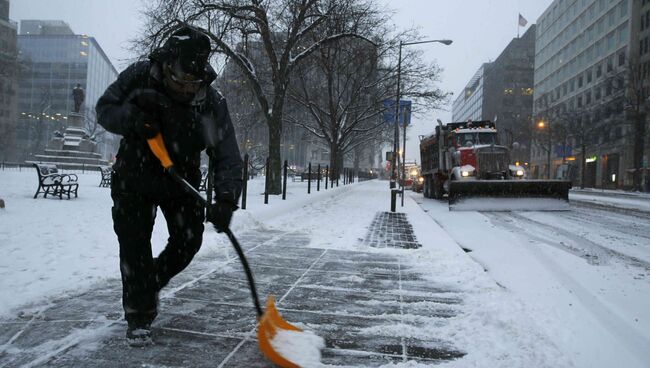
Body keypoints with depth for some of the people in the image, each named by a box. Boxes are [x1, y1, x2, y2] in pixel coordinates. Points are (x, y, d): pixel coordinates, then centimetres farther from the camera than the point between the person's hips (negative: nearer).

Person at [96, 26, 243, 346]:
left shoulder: (211, 103, -22)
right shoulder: (138, 76, -18)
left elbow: (227, 156, -24)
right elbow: (104, 109, -6)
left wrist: (225, 200, -38)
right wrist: (130, 118, -29)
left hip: (180, 181, 1)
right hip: (133, 178, -1)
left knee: (188, 241, 2)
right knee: (134, 244, -5)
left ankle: (151, 283, 32)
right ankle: (139, 316, 10)